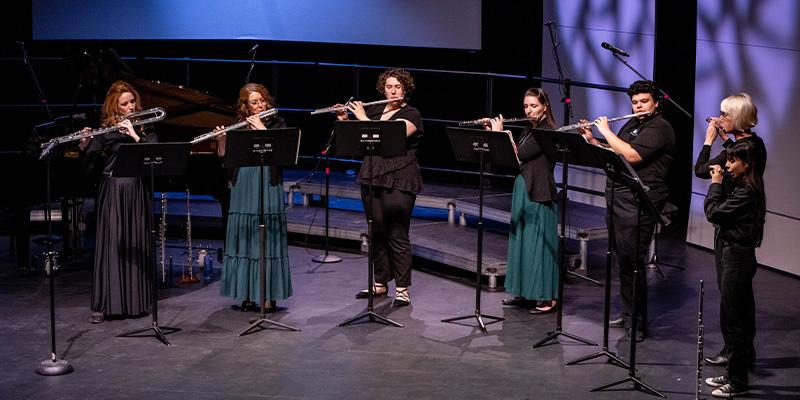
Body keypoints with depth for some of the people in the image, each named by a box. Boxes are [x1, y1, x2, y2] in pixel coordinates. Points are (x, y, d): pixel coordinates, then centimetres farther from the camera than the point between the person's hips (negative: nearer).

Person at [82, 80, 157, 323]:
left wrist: (135, 135, -18)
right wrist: (85, 146, -18)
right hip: (111, 191, -1)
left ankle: (135, 301, 13)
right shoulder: (105, 127, 5)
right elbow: (97, 160, 0)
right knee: (109, 244, -3)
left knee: (136, 244, 3)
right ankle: (103, 305, -1)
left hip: (136, 191, 1)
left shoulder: (143, 125, 6)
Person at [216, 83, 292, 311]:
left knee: (268, 241, -1)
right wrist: (221, 141, -13)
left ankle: (269, 294, 4)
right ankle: (246, 293, 12)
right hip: (243, 191, 3)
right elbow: (223, 157, 5)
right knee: (243, 240, 4)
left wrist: (261, 129, -15)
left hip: (268, 189, -2)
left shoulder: (277, 124, 5)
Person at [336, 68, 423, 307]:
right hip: (372, 178, 6)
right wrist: (344, 120, -1)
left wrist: (362, 118, -14)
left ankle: (402, 289, 1)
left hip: (399, 182, -6)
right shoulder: (374, 110, 13)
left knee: (398, 236, -5)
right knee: (377, 233, 11)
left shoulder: (411, 114, -5)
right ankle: (380, 283, 22)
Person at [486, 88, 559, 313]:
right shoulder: (528, 130, 14)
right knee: (520, 241, 12)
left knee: (538, 242, -5)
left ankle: (547, 297, 1)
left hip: (539, 194, -9)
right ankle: (524, 293, 21)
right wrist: (493, 133, 5)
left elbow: (519, 155, -20)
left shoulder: (547, 131, -13)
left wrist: (498, 134, -11)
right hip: (522, 190, 9)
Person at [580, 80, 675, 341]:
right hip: (617, 200, 9)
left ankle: (638, 323, -4)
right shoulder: (631, 125, 19)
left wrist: (606, 132, -12)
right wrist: (592, 140, 7)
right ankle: (628, 314, 22)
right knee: (621, 260, 12)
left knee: (632, 261, -9)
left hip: (639, 204, -9)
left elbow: (631, 156, -21)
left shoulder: (660, 128, -10)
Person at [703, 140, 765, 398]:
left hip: (737, 258, -10)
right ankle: (734, 374, 24)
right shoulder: (742, 186, 11)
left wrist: (716, 184, -11)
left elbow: (714, 212, -20)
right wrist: (719, 183, 5)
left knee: (732, 319, -5)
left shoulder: (747, 191, -18)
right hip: (731, 253, 10)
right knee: (740, 318, 15)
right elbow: (720, 212, 11)